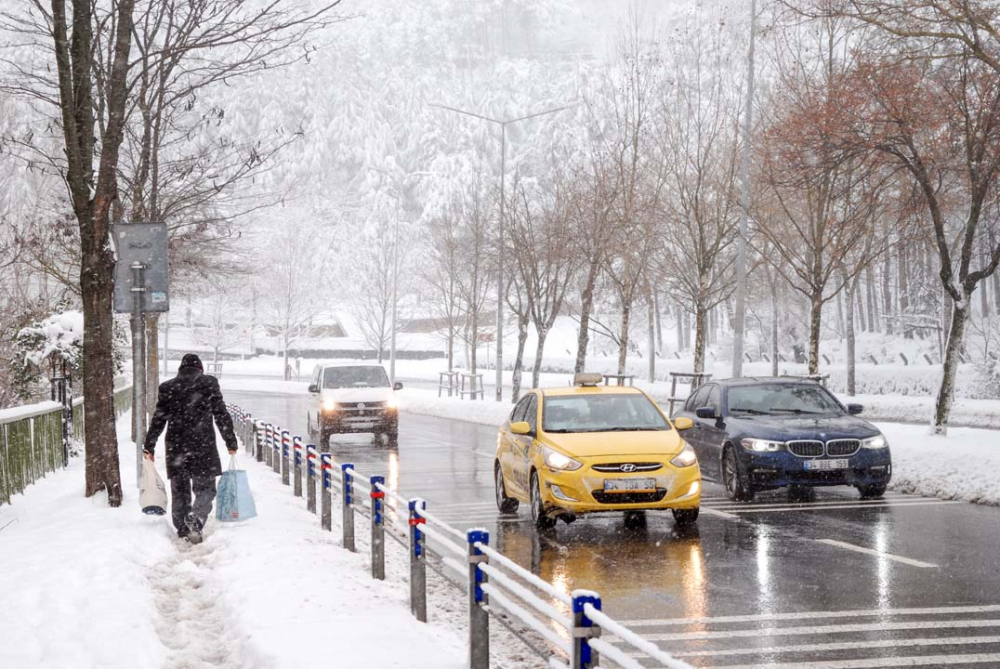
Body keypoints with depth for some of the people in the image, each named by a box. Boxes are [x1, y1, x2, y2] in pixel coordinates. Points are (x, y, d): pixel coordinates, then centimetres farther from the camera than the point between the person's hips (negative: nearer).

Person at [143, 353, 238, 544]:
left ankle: (183, 530, 14)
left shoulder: (167, 387, 6)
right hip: (203, 446, -2)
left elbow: (158, 419, 7)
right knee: (205, 488, 3)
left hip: (175, 447, 3)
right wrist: (231, 442, 6)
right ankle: (196, 519, -22)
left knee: (179, 491, 13)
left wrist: (149, 446, 14)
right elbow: (222, 415, 0)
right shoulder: (208, 383, 0)